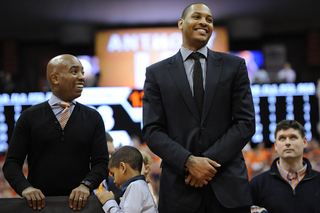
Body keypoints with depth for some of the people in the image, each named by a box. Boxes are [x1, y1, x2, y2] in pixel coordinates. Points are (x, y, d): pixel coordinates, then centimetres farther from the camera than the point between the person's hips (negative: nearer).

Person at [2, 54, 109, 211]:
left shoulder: (93, 118, 12)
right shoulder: (30, 117, 9)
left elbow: (101, 163, 8)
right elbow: (12, 163, 6)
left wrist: (86, 185, -11)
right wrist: (25, 187, -12)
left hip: (78, 203, 1)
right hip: (39, 203, -1)